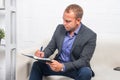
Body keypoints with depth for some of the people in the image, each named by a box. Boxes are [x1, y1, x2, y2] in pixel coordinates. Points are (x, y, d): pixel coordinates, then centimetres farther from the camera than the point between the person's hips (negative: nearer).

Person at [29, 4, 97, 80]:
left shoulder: (90, 36, -15)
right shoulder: (60, 28, 0)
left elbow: (84, 60, -19)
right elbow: (50, 47, 8)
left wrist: (62, 66, -33)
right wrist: (43, 54, -17)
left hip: (77, 68, -3)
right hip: (58, 63, 3)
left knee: (86, 72, -35)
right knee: (37, 64, -20)